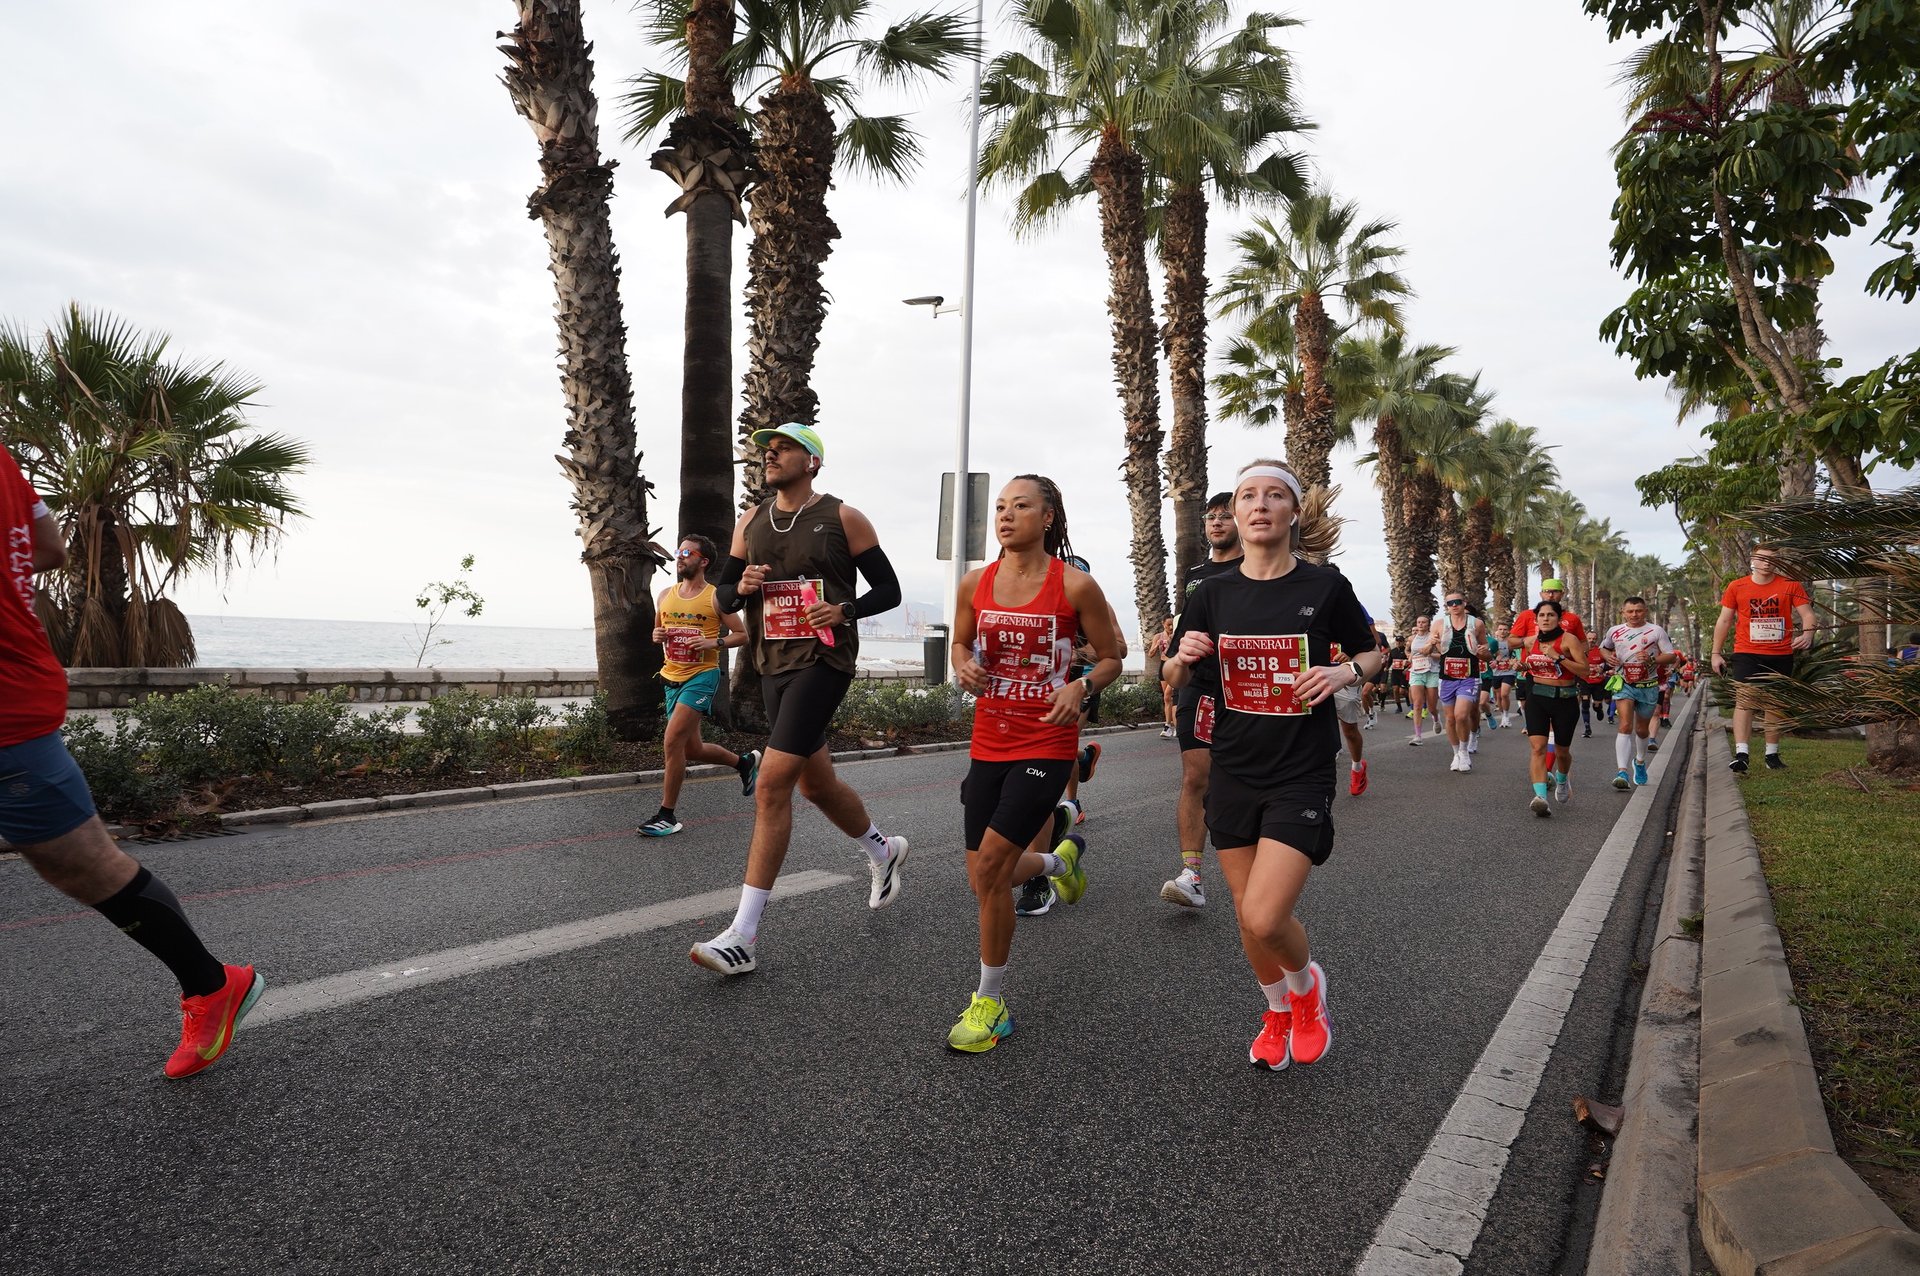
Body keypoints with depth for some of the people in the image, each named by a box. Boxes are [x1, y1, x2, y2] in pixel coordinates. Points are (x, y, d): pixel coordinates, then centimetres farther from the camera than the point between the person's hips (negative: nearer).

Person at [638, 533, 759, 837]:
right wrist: (656, 636, -1)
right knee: (692, 749, 14)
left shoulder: (716, 597, -5)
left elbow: (741, 634, -1)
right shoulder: (665, 595, 10)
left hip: (702, 676, -7)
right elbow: (657, 631, 22)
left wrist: (714, 643, -18)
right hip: (672, 678, 7)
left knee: (673, 742, -17)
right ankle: (745, 761, 40)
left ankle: (667, 816, -8)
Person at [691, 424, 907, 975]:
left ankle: (743, 936, -11)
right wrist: (740, 587, -8)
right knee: (816, 784, 18)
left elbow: (889, 590, 0)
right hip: (773, 665, 7)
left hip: (823, 661, -7)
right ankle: (882, 851, 47)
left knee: (772, 784, -16)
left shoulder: (843, 517, -3)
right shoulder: (751, 522, 12)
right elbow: (721, 595, 15)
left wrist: (845, 609, -19)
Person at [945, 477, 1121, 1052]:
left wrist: (1081, 687, -19)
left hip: (1046, 744, -5)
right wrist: (964, 666, -6)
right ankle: (1060, 857, 46)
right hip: (989, 742, 5)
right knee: (985, 877, 11)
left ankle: (991, 1002, 7)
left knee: (988, 869, -13)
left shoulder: (1075, 585, -9)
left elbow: (1110, 658, 1)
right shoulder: (975, 584, 2)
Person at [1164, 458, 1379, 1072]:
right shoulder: (1213, 593, 1)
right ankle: (1278, 1012, 40)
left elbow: (1371, 653, 9)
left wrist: (1344, 672, -13)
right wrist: (1184, 656, -13)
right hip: (1234, 772, 4)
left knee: (1265, 918, -13)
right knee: (1248, 914, 12)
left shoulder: (1325, 586, -6)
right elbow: (1175, 679, 9)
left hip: (1301, 773, -3)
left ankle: (1307, 983, 22)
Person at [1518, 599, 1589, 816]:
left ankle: (1562, 779, 47)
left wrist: (1558, 657, -23)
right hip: (1537, 696, 2)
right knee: (1537, 747, -16)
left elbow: (1584, 670, -17)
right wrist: (1523, 666, 3)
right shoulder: (1531, 641, 5)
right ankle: (1540, 797, -26)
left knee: (1562, 751, 13)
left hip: (1565, 699, -2)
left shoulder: (1569, 639, -8)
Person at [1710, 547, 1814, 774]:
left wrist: (1807, 634, -22)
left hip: (1781, 655, 2)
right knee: (1744, 701, -14)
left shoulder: (1791, 586, 3)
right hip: (1747, 654, -2)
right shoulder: (1736, 587, 3)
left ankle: (1772, 754, 20)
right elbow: (1724, 621, 8)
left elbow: (1807, 614, 0)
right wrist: (1716, 653, 6)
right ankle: (1740, 754, -20)